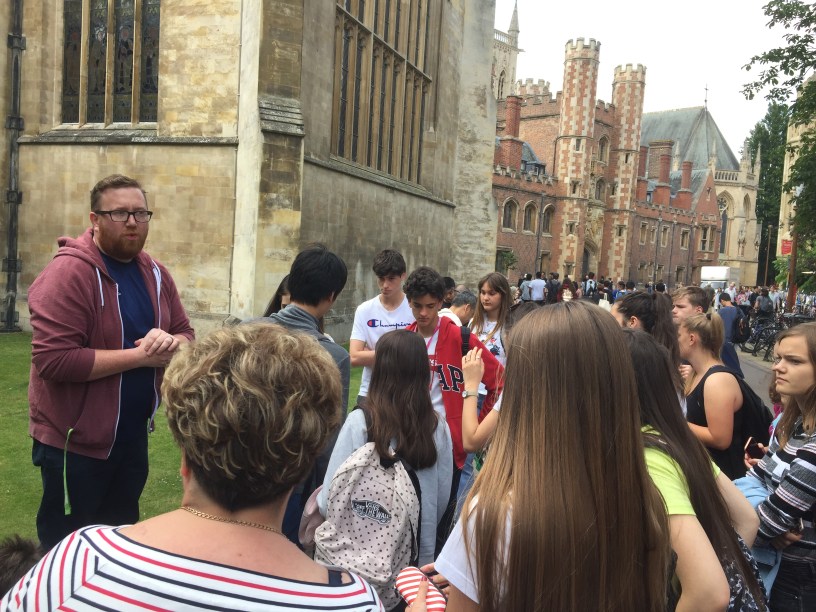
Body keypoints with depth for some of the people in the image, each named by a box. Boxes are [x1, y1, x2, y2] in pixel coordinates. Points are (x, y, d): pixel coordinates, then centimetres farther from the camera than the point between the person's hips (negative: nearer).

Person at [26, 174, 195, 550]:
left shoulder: (155, 274, 3)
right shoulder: (68, 273, -19)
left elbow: (186, 335, 6)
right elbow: (54, 360, -28)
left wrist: (170, 343, -18)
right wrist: (140, 355, -25)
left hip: (133, 436, 7)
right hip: (75, 440, -6)